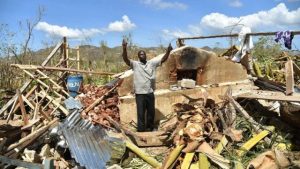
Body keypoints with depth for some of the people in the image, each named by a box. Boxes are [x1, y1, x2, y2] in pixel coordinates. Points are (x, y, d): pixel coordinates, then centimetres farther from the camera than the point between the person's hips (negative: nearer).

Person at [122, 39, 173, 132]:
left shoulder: (152, 63, 7)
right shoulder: (135, 64, -2)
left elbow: (163, 59, 2)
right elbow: (126, 59, -17)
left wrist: (168, 51, -14)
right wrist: (124, 49, -33)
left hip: (150, 93, 4)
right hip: (140, 93, -4)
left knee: (151, 112, 15)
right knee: (141, 113, 4)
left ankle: (150, 127, 33)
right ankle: (141, 130, 15)